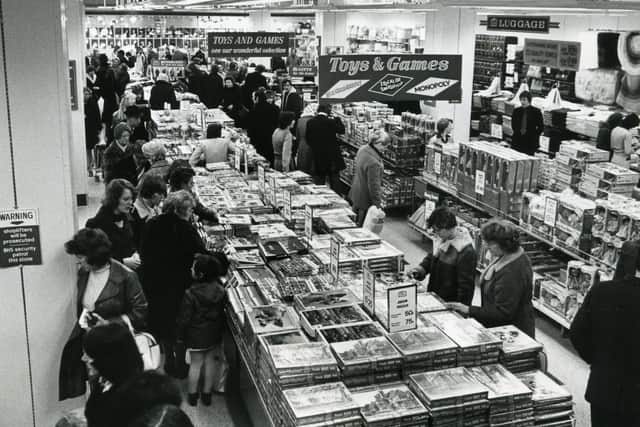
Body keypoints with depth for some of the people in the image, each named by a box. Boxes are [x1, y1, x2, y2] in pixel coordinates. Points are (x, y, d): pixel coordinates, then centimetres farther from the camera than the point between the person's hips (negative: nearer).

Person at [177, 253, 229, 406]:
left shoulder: (191, 294, -26)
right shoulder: (220, 290, -13)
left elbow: (184, 318, -17)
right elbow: (222, 311, 0)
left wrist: (180, 335, -2)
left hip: (196, 335, -3)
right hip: (215, 333, 4)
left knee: (196, 363, 13)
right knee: (211, 361, 18)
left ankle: (192, 395, 28)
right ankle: (207, 393, 31)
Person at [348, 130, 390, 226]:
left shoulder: (363, 149, -5)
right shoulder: (374, 162, -34)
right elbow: (374, 185, -26)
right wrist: (378, 203, -15)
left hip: (356, 194, 9)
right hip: (365, 199, -9)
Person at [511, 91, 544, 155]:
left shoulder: (536, 112, -4)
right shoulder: (517, 111, 6)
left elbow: (541, 127, -1)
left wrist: (534, 135, -5)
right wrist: (518, 131, 2)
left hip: (530, 143, -3)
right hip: (517, 141, 3)